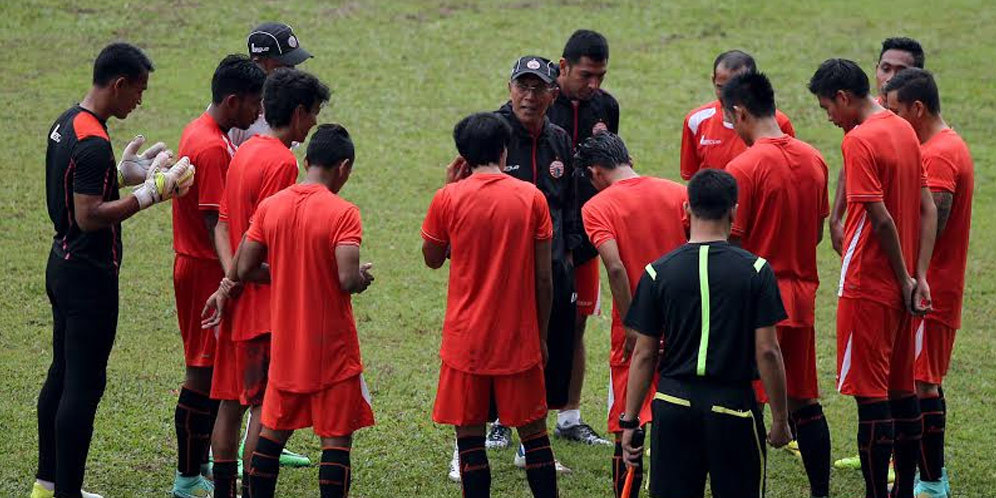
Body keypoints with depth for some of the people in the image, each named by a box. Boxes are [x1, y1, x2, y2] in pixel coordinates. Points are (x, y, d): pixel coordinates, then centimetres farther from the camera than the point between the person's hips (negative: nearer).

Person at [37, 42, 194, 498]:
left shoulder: (66, 125, 9)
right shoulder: (93, 144, -22)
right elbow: (89, 217, -27)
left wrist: (122, 173, 14)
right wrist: (150, 192, -24)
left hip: (63, 265, 10)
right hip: (89, 273, -10)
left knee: (61, 374, 17)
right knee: (84, 385, -5)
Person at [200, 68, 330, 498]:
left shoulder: (245, 152, 11)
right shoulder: (282, 163, -16)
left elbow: (223, 224, 9)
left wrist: (230, 281, -1)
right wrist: (232, 283, -7)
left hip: (238, 302, 9)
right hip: (265, 303, -9)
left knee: (231, 400, 13)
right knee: (265, 405, -5)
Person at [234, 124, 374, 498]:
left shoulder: (269, 207, 1)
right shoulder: (342, 213, -15)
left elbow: (245, 270, 3)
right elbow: (347, 279, -23)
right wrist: (363, 278, -1)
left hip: (285, 344, 5)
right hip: (332, 348, -5)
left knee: (272, 432, 15)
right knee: (336, 440, 1)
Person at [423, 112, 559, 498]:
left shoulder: (448, 198, -6)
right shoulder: (532, 197, -3)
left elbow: (432, 259, 10)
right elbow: (544, 278, 0)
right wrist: (541, 335, 11)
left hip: (465, 339, -1)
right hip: (519, 337, 1)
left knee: (470, 435, 4)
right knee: (533, 431, 11)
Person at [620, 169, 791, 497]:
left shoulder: (658, 272, -2)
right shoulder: (756, 270, -5)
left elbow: (643, 354, 1)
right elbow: (767, 351, -7)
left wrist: (629, 421, 8)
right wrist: (780, 419, 2)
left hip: (674, 404, 1)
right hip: (733, 405, -1)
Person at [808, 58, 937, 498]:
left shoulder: (859, 140, -16)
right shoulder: (904, 131, 10)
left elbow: (881, 219, -20)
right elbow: (927, 210, 9)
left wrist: (904, 278, -10)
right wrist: (919, 278, 4)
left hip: (868, 287, -8)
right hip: (901, 286, 8)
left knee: (871, 396, -4)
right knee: (902, 391, 14)